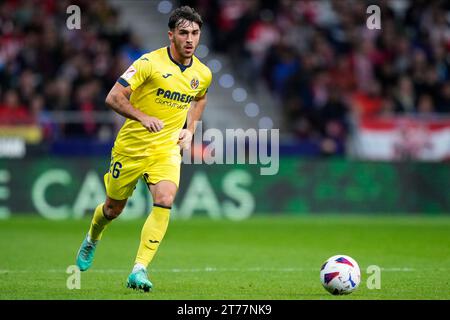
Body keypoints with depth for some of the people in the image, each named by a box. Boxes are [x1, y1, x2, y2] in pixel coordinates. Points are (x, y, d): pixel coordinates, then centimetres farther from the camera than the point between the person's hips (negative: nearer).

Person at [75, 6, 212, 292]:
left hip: (167, 150, 2)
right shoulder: (150, 63, -15)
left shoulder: (203, 74, 1)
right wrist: (143, 117, -31)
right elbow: (114, 97, -17)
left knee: (165, 201, -23)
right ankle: (92, 241, 47)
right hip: (131, 147, -2)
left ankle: (140, 270, -21)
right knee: (113, 208, 12)